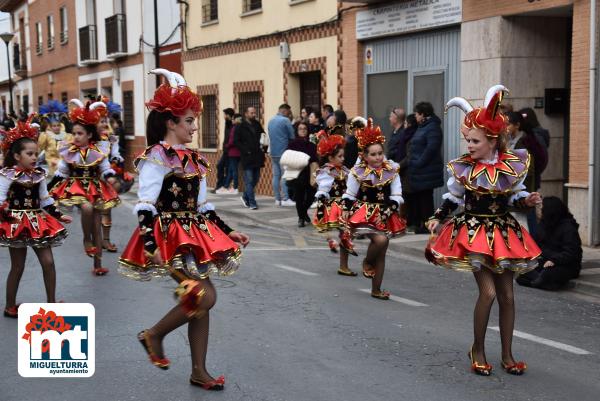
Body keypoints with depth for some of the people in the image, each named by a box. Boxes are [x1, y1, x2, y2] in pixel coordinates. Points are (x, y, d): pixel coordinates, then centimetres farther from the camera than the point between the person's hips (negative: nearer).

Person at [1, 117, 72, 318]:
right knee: (18, 267, 4)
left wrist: (58, 215, 10)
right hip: (17, 223, -5)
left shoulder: (39, 174, 5)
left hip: (38, 222, 5)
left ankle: (51, 302, 14)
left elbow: (45, 200, 13)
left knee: (48, 262, 2)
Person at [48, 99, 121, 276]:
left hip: (95, 187, 2)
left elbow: (105, 168, -3)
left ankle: (97, 264, 16)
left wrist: (110, 177, -24)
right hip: (76, 187, -2)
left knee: (97, 226, 6)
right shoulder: (68, 151, -4)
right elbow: (61, 173, 2)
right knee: (87, 208, -36)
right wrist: (49, 188, -2)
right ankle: (87, 239, -8)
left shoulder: (99, 150, -3)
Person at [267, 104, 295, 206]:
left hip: (273, 152, 7)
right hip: (283, 152, -7)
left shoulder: (271, 121, 12)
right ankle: (285, 199, -6)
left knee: (276, 176, 7)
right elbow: (292, 136, -8)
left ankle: (277, 199, 9)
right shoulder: (285, 120, -10)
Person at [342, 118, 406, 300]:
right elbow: (349, 196, 0)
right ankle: (367, 262, 5)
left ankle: (376, 289, 20)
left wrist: (385, 213, -12)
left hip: (385, 215, 4)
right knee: (380, 240, -28)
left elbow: (396, 196, -2)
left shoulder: (392, 171, -2)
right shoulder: (357, 172, -8)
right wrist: (346, 213, -7)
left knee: (381, 252, 8)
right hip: (364, 213, -4)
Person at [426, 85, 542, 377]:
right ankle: (478, 350, 9)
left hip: (503, 232, 3)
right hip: (473, 232, -2)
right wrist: (438, 218, 1)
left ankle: (507, 355, 20)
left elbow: (515, 196, 7)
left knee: (507, 295, 7)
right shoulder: (463, 167, -8)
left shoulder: (512, 165, -5)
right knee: (488, 291, -11)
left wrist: (527, 200, -12)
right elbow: (452, 197, 7)